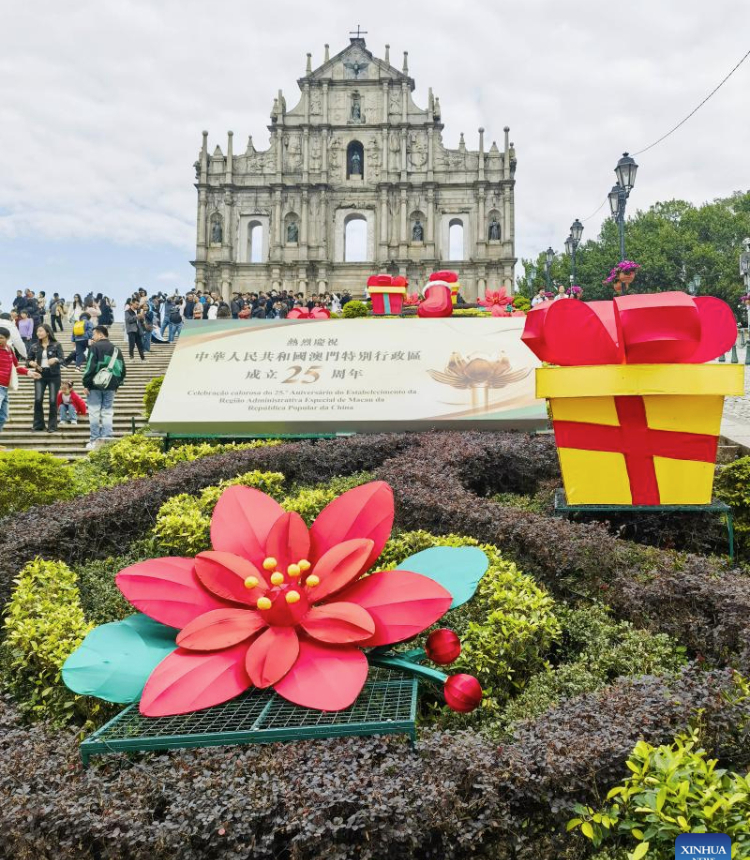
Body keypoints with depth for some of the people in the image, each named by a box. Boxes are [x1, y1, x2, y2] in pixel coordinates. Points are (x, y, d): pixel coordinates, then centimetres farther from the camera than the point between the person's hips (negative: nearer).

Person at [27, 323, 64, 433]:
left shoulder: (56, 345, -2)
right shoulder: (34, 347, 6)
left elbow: (62, 359, -9)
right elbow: (29, 360, 11)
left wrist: (56, 359, -31)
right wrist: (32, 363, -12)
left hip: (54, 376, -2)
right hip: (40, 375, 2)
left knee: (52, 401, -2)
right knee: (38, 400, -7)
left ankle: (52, 426, 8)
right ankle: (38, 425, 4)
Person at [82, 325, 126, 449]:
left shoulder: (95, 347, -6)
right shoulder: (116, 350, 12)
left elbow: (91, 366, -13)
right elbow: (123, 369, 13)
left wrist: (86, 384, -9)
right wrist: (117, 384, 18)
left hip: (95, 385, -5)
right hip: (110, 387, 5)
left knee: (94, 413, 1)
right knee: (107, 413, 8)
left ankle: (94, 441, 2)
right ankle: (107, 439, 4)